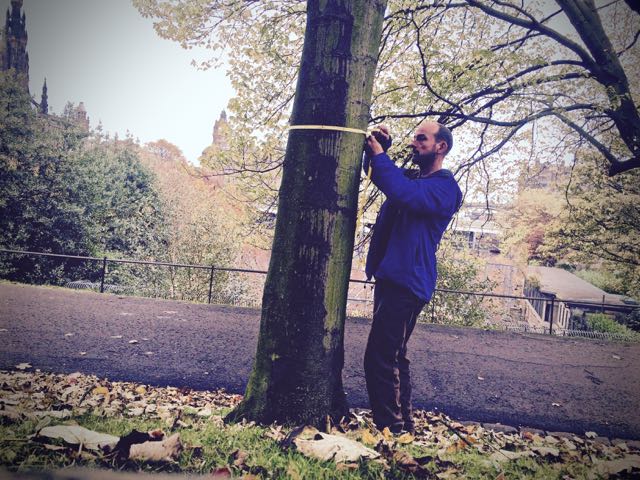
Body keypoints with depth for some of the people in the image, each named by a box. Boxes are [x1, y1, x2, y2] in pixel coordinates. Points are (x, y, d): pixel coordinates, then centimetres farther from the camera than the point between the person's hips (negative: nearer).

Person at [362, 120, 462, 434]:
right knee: (392, 357, 16)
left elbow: (404, 194, -27)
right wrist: (378, 148, 6)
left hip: (407, 282, -9)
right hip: (391, 277, 10)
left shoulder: (445, 187, -9)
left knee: (380, 358, -11)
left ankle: (391, 427, 0)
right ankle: (402, 422, 28)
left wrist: (379, 155, -17)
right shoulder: (410, 176, 18)